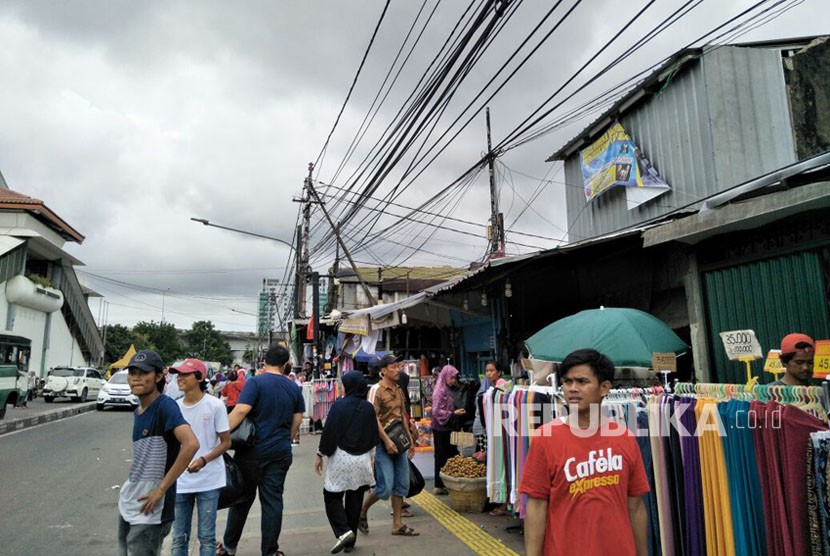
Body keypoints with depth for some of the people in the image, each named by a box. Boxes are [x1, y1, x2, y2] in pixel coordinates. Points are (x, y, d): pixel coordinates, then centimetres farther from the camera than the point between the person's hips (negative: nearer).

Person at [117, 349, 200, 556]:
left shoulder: (165, 406, -19)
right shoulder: (138, 411, 8)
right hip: (128, 503, 9)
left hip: (149, 510, -8)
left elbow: (191, 444, -31)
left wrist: (161, 488, -26)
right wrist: (130, 489, 8)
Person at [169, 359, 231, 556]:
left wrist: (203, 460, -21)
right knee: (179, 537, 11)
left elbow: (226, 442, -7)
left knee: (206, 536, 6)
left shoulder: (215, 405, -11)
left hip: (208, 481, -4)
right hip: (180, 482, 4)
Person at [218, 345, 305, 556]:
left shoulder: (256, 382, -9)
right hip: (281, 452, 3)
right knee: (273, 500, 8)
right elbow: (297, 421, 9)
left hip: (254, 451, -3)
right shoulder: (294, 388, 5)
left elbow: (240, 411, -21)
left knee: (243, 497, 12)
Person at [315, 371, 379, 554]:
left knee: (332, 496, 10)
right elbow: (374, 436, 9)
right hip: (362, 459, 4)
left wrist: (320, 454, -1)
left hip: (341, 457, -4)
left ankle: (344, 531, -7)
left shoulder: (339, 405, -12)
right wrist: (370, 458, 21)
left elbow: (329, 432, -12)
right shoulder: (369, 408, 1)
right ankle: (350, 542, 19)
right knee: (355, 499, 12)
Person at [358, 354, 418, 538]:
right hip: (383, 442, -8)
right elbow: (373, 419, -18)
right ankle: (362, 512, 19)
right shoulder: (377, 391, -13)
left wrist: (410, 439, 17)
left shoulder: (399, 390, 12)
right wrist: (387, 440, -22)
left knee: (401, 485, 10)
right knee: (385, 487, -6)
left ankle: (397, 524, 21)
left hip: (399, 441, 8)